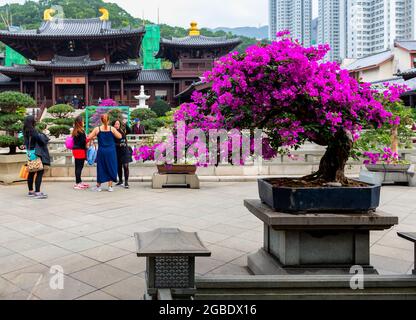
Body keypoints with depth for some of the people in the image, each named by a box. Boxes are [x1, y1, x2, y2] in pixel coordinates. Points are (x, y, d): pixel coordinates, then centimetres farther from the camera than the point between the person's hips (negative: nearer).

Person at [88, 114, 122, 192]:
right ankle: (110, 186, 10)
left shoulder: (97, 129, -4)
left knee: (101, 168, 11)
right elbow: (120, 136, 1)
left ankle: (98, 186, 17)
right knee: (111, 168, 8)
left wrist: (95, 137, 16)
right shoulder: (112, 129, -7)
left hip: (101, 151, 1)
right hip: (111, 151, -1)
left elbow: (89, 138, -2)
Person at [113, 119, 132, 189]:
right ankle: (120, 181, 27)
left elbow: (129, 131, -18)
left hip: (125, 151, -1)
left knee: (125, 166, -8)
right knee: (119, 167, 12)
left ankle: (126, 182, -6)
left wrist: (125, 124, -27)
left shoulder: (123, 131, 0)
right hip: (117, 152, 1)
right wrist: (118, 144, -19)